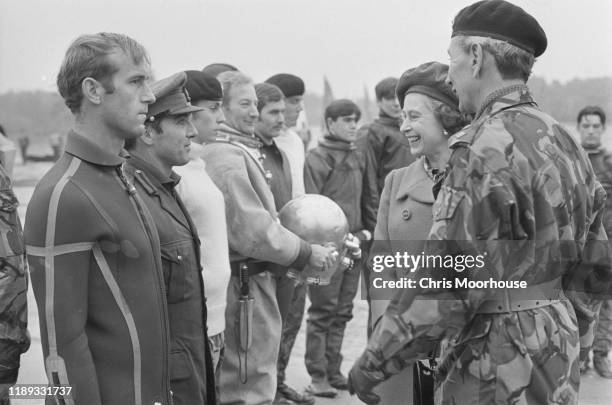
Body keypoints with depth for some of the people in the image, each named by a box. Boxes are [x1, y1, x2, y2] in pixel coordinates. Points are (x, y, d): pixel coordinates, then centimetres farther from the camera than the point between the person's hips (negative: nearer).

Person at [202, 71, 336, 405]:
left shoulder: (240, 150, 13)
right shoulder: (226, 157, -18)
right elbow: (252, 231, -21)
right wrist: (305, 254, -11)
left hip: (251, 282, 10)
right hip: (244, 286, -10)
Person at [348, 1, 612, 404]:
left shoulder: (486, 148, -18)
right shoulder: (564, 141, 10)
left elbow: (444, 286, -21)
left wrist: (373, 362, -12)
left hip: (498, 371, -9)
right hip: (558, 370, 9)